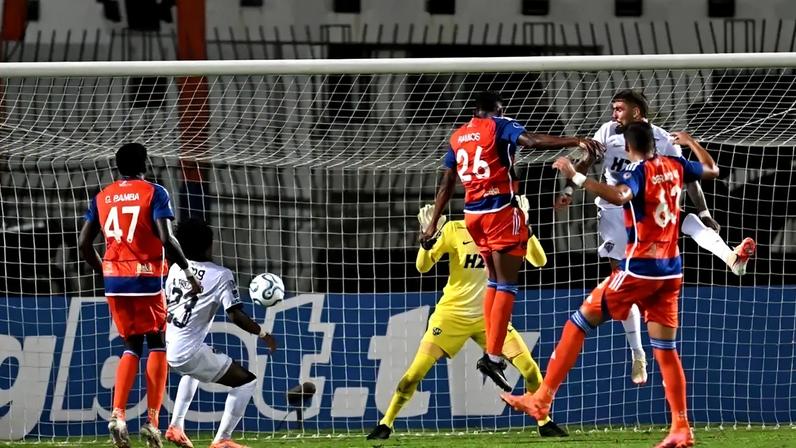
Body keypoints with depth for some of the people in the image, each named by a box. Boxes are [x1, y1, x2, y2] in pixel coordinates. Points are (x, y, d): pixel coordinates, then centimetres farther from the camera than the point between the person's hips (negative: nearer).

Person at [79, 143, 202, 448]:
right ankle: (152, 420, 2)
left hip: (114, 282, 4)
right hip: (146, 280, -4)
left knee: (131, 346, 16)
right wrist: (188, 271, -5)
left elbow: (84, 244, 8)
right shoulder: (154, 193, -5)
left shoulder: (102, 198, 9)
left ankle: (117, 414, -3)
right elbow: (166, 239, -15)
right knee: (157, 345, 10)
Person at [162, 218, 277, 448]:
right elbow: (236, 316, -14)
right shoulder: (221, 275, -7)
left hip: (168, 348, 8)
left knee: (193, 371, 41)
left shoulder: (175, 269, 12)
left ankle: (176, 427, 34)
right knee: (247, 381, 3)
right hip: (190, 352, -8)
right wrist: (263, 334, 0)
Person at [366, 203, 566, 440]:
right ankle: (385, 424, 5)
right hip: (452, 314, -2)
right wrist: (428, 239, -29)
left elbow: (539, 261, -7)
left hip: (490, 316, 2)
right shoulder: (454, 230, -8)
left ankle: (544, 422, 6)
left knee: (530, 369, -10)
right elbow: (422, 266, -10)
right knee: (416, 371, -9)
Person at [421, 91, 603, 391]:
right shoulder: (498, 126, -3)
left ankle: (491, 351, 16)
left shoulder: (457, 137, 14)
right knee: (507, 286, -5)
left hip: (473, 213, 6)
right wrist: (574, 141, -26)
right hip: (501, 211, -6)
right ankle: (493, 357, -15)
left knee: (495, 281, 20)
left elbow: (446, 185, 16)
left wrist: (433, 223, 22)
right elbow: (532, 141, -20)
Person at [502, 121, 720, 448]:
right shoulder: (674, 166, 8)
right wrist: (690, 141, 43)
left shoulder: (637, 171, -11)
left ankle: (542, 399, 0)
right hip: (671, 270, 6)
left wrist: (575, 177, -32)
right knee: (665, 349, 8)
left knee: (580, 322, 2)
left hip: (639, 268, -6)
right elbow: (712, 171, 27)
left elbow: (618, 196, -34)